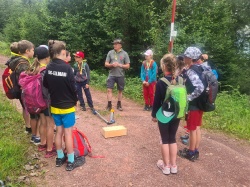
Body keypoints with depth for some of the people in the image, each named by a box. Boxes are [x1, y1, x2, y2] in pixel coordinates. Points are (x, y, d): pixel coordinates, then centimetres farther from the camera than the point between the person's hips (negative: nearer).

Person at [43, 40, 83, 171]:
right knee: (68, 133, 4)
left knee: (59, 131, 17)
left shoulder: (48, 67, -3)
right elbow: (72, 87, -15)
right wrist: (75, 101, 2)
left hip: (54, 106, 6)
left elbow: (45, 85, 6)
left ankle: (60, 158, 30)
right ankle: (71, 162, 15)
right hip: (67, 106, -6)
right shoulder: (66, 68, -20)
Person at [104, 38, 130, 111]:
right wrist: (111, 65, -15)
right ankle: (109, 105, 2)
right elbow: (106, 64, 5)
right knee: (109, 89, -7)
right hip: (111, 75, 0)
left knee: (120, 90, 10)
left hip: (120, 75, 0)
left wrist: (120, 65, -16)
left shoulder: (124, 53, -1)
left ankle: (119, 104, 25)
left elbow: (128, 66, -1)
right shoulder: (110, 52, 2)